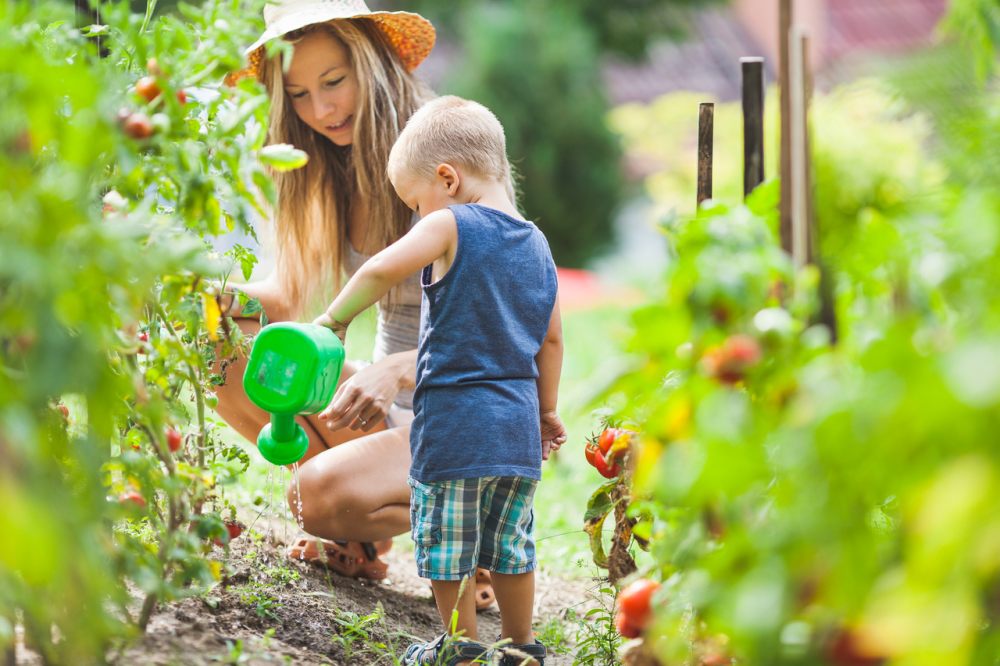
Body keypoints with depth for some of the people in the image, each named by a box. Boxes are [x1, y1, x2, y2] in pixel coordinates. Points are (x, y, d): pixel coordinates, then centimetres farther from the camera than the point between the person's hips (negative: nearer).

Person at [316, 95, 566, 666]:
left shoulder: (451, 227, -8)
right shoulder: (536, 242, 12)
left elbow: (381, 270, -22)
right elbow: (551, 339, 16)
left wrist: (334, 318, -8)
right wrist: (547, 410, 25)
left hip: (453, 425, -7)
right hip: (518, 428, 7)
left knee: (447, 545, 7)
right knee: (511, 543, 17)